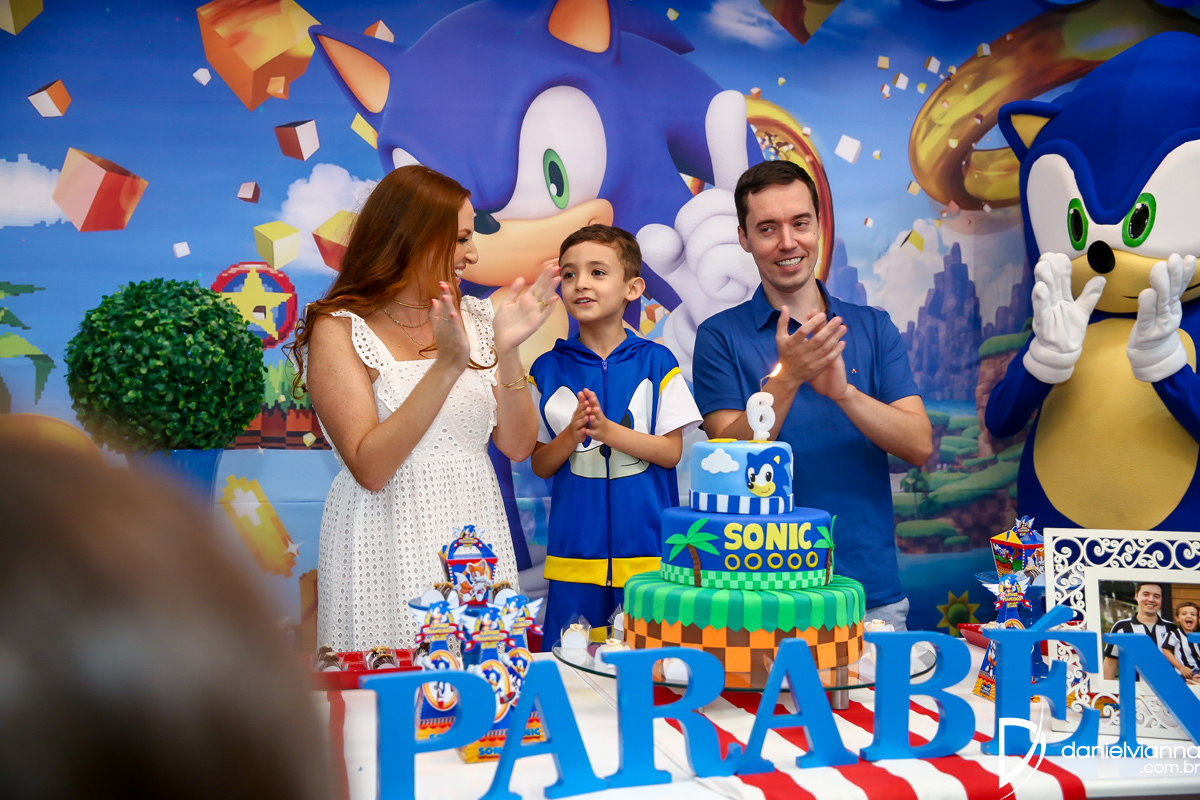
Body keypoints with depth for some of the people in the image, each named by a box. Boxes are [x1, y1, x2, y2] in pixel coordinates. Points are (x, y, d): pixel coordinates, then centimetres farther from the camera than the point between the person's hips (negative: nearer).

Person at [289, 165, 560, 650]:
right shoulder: (338, 330, -6)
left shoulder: (473, 318, 8)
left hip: (475, 533, 5)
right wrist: (447, 366, -22)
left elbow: (518, 446, 4)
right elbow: (370, 469, -17)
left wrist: (507, 352, -10)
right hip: (390, 545, -4)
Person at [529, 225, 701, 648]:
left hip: (647, 546, -1)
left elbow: (671, 452, -2)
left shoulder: (656, 362, 1)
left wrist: (607, 429, -16)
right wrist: (572, 434, -15)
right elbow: (540, 465, 6)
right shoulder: (548, 369, 4)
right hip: (574, 548, 1)